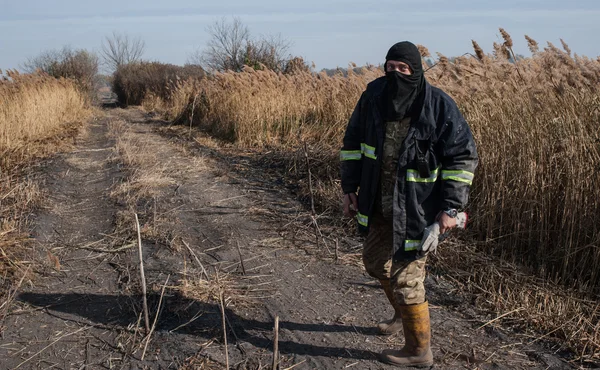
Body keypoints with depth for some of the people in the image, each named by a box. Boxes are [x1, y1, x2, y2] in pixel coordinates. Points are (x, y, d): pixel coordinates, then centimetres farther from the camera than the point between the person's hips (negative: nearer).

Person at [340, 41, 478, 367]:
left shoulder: (438, 106, -18)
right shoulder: (374, 96, -4)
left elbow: (462, 156, -13)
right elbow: (353, 141, 7)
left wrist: (450, 207, -17)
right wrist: (349, 187, 5)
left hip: (417, 210, -6)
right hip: (381, 204, 7)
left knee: (405, 277, -2)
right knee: (374, 260, 22)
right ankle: (404, 314, 49)